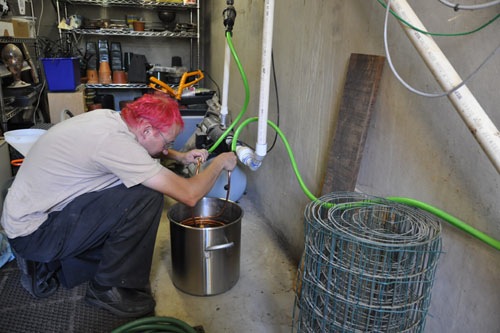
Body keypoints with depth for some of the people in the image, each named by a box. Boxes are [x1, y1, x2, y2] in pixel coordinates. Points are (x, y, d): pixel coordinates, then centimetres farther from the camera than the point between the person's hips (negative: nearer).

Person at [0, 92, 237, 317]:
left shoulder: (108, 118, -2)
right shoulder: (114, 141, -29)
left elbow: (144, 145, 23)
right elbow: (190, 195, -26)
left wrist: (179, 156, 7)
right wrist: (220, 162, -9)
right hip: (32, 232, -10)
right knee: (147, 197, -21)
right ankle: (108, 288, -3)